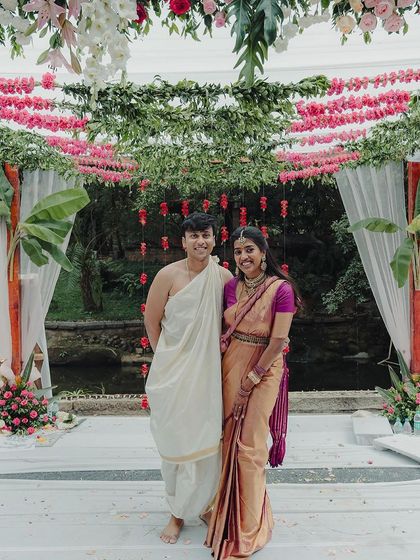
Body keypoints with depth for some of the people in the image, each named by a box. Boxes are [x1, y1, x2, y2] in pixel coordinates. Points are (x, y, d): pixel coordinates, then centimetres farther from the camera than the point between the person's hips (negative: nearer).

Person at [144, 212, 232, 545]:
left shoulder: (224, 277, -1)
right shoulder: (169, 275, -8)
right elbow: (151, 320, -1)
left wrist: (224, 341, -1)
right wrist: (167, 359, 3)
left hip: (209, 371, 2)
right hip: (173, 372, -2)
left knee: (208, 438, 11)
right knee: (176, 440, 8)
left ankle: (206, 504, 33)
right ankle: (177, 513, 26)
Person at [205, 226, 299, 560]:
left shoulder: (281, 289, -14)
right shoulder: (232, 286, 3)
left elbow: (278, 341, -15)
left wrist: (250, 380, -13)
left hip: (263, 369, -5)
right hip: (231, 365, 5)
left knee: (249, 445, 2)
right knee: (229, 439, 13)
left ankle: (247, 530, 21)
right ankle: (230, 512, 36)